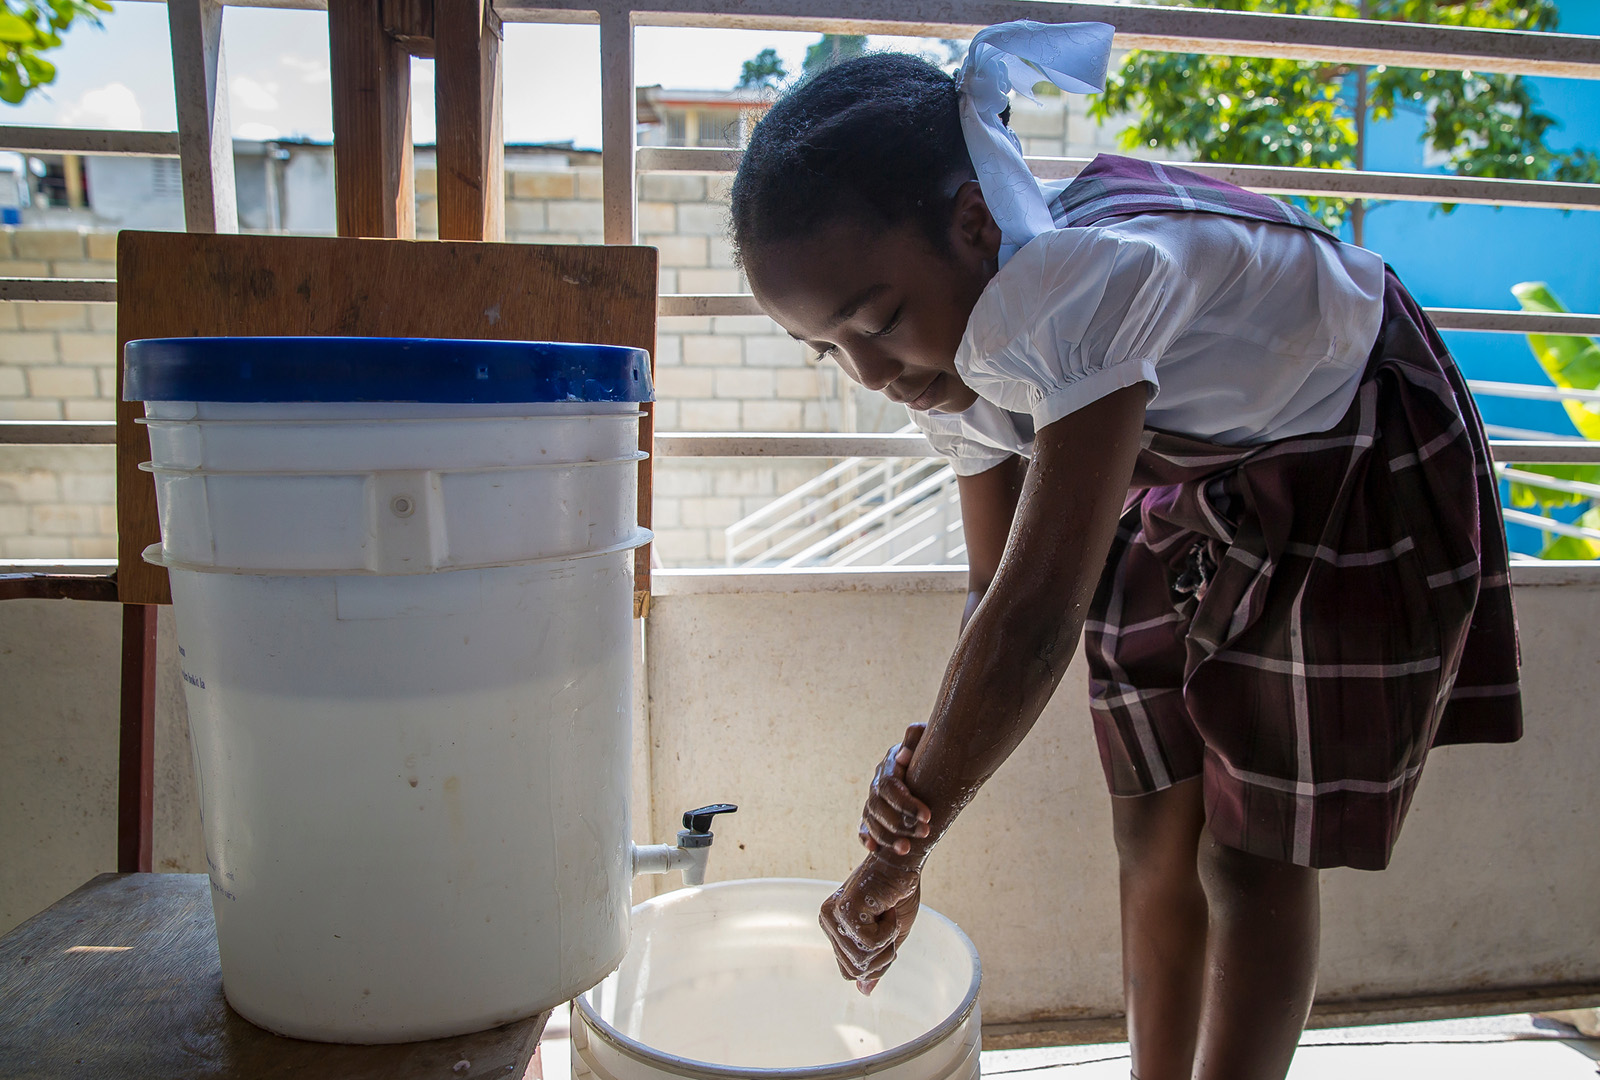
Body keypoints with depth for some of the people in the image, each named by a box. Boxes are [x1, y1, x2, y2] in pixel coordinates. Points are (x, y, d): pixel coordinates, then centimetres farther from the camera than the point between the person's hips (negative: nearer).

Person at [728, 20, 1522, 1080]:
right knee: (1156, 837, 6)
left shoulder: (1091, 280, -39)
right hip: (1193, 492, 6)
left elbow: (1040, 620, -41)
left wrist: (900, 833, -31)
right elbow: (996, 593, -8)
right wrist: (912, 835, -13)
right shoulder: (948, 356, -13)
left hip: (1359, 477, -6)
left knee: (1253, 857, -4)